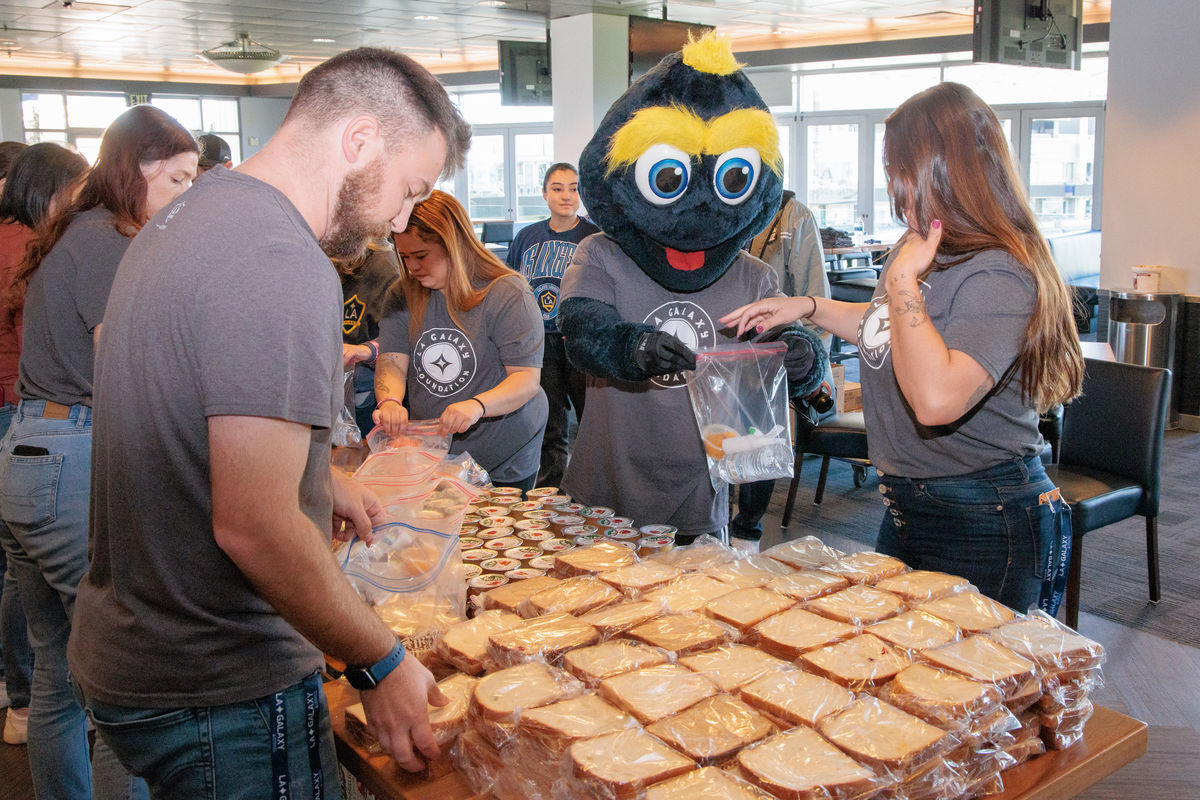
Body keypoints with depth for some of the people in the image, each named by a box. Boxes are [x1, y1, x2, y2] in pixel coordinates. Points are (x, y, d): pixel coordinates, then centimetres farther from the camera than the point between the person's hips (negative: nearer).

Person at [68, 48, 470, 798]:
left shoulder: (183, 219, 7)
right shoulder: (283, 267, -25)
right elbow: (253, 528, -28)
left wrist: (315, 477, 17)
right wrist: (382, 664, -17)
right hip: (222, 694, -9)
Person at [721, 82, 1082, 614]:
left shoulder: (999, 275, -24)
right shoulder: (922, 252, 4)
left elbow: (935, 398, -39)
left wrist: (902, 280, -29)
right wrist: (806, 306, 15)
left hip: (984, 529, -9)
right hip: (907, 509, 9)